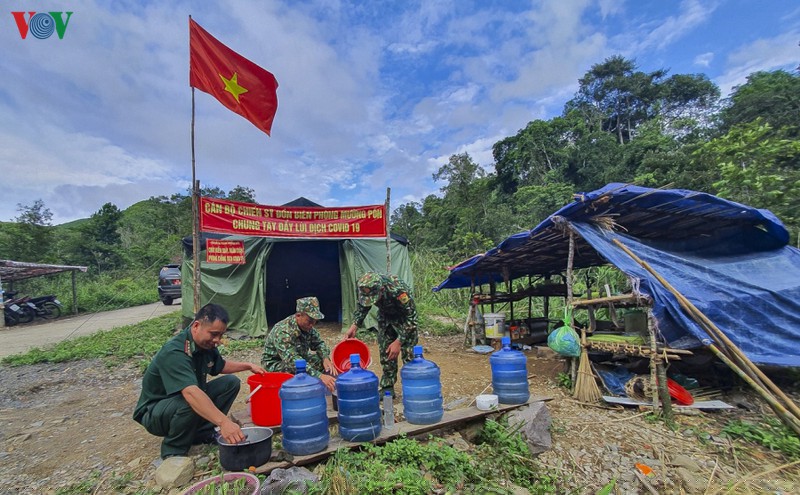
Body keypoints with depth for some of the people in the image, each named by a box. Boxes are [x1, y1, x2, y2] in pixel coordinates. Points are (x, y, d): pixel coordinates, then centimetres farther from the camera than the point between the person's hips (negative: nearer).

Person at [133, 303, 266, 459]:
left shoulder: (206, 345, -7)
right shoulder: (174, 352, -33)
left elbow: (220, 366, 16)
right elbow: (190, 393, -48)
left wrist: (248, 366, 7)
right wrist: (224, 422, -56)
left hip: (184, 399, 8)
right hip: (154, 411, -8)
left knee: (231, 383, -5)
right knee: (191, 403, -37)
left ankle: (202, 433, 1)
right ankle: (173, 449, -10)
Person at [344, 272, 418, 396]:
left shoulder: (398, 290, -41)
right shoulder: (365, 289, -25)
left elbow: (411, 317, -29)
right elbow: (362, 307, -3)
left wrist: (399, 341, -30)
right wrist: (354, 326, -15)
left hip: (404, 317, -5)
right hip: (385, 316, 5)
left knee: (408, 352, -9)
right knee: (385, 352, 5)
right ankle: (387, 388, 17)